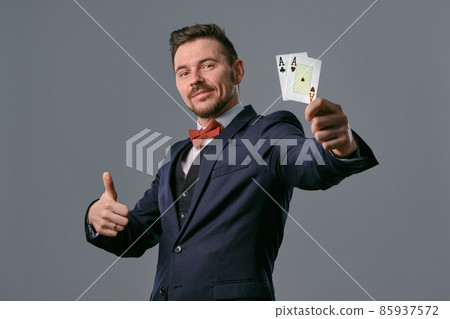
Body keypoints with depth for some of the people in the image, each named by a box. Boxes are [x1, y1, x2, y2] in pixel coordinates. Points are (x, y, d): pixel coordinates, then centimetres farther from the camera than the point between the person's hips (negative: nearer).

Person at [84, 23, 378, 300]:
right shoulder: (179, 156, 19)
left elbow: (313, 165, -22)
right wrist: (98, 218, -2)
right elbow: (135, 236, 19)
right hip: (163, 303, 6)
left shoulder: (269, 133, -1)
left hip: (233, 296, -6)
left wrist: (342, 148, -45)